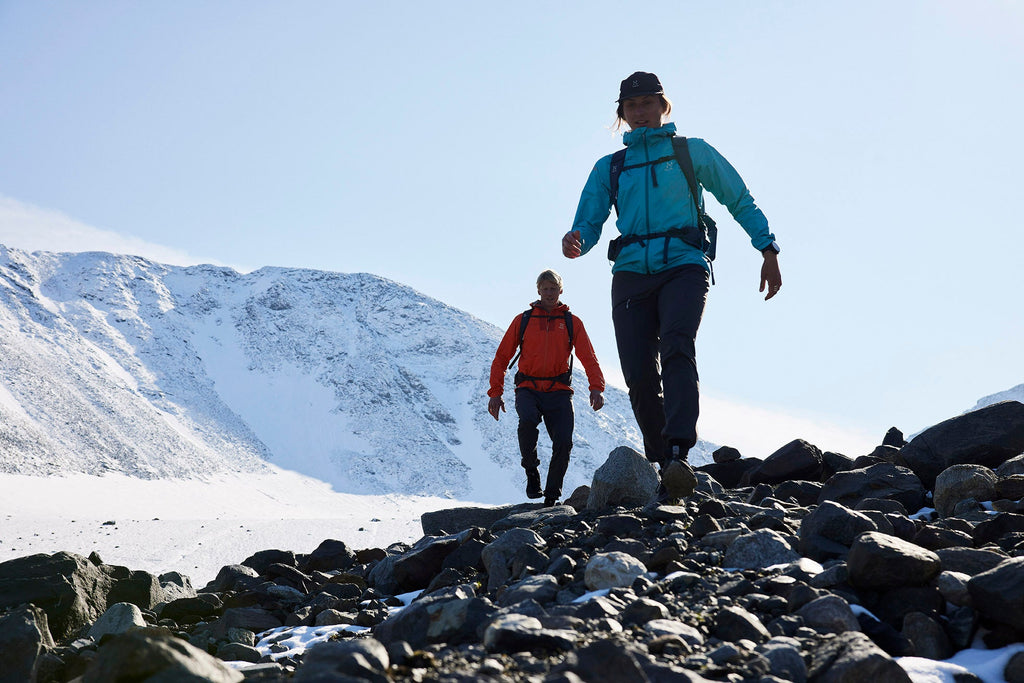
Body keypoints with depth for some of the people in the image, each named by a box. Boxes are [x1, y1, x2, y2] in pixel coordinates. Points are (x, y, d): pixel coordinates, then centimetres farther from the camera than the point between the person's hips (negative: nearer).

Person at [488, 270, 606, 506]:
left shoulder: (572, 322, 12)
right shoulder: (523, 320, 11)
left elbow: (589, 359, 5)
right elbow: (501, 358, 12)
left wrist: (596, 387, -14)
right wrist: (495, 393, 0)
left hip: (558, 391, 1)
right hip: (528, 389, -1)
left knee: (563, 442, -15)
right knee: (528, 419, -32)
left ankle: (551, 496, 1)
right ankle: (531, 469, -8)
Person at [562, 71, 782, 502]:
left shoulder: (692, 152, 16)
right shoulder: (608, 168, 21)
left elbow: (740, 200, 19)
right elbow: (589, 224, 13)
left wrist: (768, 250, 9)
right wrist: (574, 243, -12)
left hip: (683, 266, -3)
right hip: (632, 273, 3)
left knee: (676, 348, -29)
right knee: (640, 377, -8)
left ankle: (679, 454, -43)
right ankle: (664, 472, 3)